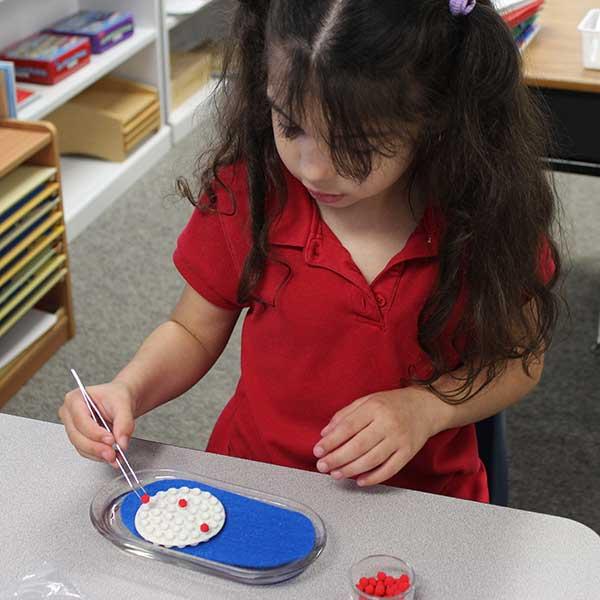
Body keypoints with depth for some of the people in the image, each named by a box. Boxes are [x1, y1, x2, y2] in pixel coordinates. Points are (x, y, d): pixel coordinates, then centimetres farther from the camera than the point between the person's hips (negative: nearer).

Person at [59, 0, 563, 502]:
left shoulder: (487, 203, -13)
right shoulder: (248, 187, -11)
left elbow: (520, 355, 1)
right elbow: (193, 332, 2)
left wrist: (426, 406, -16)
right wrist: (126, 393, -17)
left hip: (423, 498, 0)